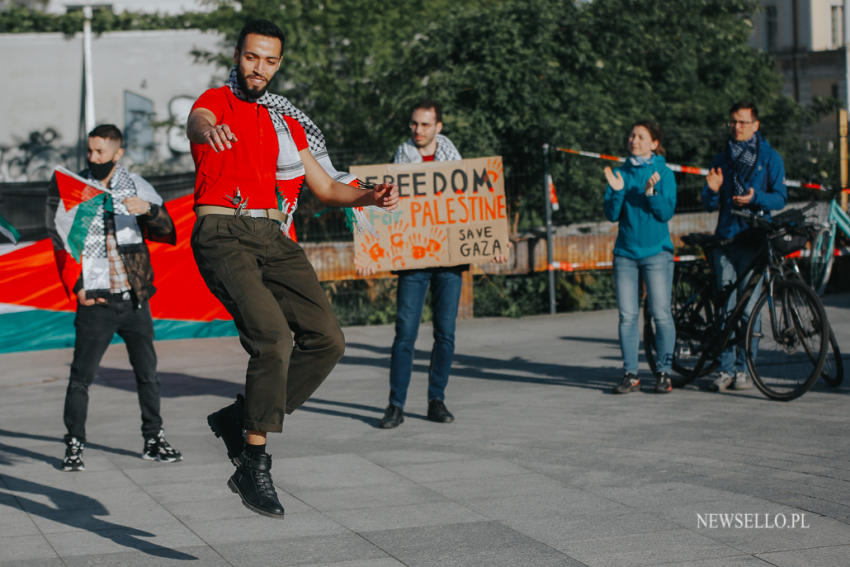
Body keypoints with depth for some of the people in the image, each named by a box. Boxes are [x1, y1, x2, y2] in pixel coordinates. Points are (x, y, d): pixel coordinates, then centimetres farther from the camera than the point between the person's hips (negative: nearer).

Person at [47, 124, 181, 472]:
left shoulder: (137, 186, 5)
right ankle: (74, 446, 5)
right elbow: (61, 245, 7)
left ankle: (154, 440, 19)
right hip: (95, 302, -2)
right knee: (81, 376, -4)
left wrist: (148, 208, -23)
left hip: (135, 299, 2)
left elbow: (167, 233, -3)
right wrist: (76, 288, -4)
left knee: (147, 373, 7)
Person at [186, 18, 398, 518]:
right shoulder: (218, 102, 6)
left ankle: (239, 420, 9)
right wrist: (209, 129, -46)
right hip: (224, 234, -6)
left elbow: (325, 186, 23)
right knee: (274, 338, -24)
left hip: (275, 239, 6)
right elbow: (197, 122, -20)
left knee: (327, 340, -7)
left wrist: (369, 196, 2)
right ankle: (253, 467, -15)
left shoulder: (288, 121, 24)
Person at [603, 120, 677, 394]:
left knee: (661, 314, -5)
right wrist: (616, 191, -13)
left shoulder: (664, 173, 1)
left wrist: (651, 192, -21)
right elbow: (612, 215, 3)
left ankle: (664, 372, 4)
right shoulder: (621, 173, 9)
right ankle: (630, 374, 9)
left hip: (656, 252, -3)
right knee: (627, 316, 2)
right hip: (625, 252, 3)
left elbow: (666, 213, -7)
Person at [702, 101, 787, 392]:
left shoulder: (770, 158, 6)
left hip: (755, 240, -3)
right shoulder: (721, 159, 16)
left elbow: (780, 197, 0)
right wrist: (713, 190, -9)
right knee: (726, 307, -1)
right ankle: (724, 368, 2)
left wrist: (755, 198, -18)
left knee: (749, 308, -5)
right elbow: (710, 204, 13)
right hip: (725, 239, 3)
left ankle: (743, 368, 3)